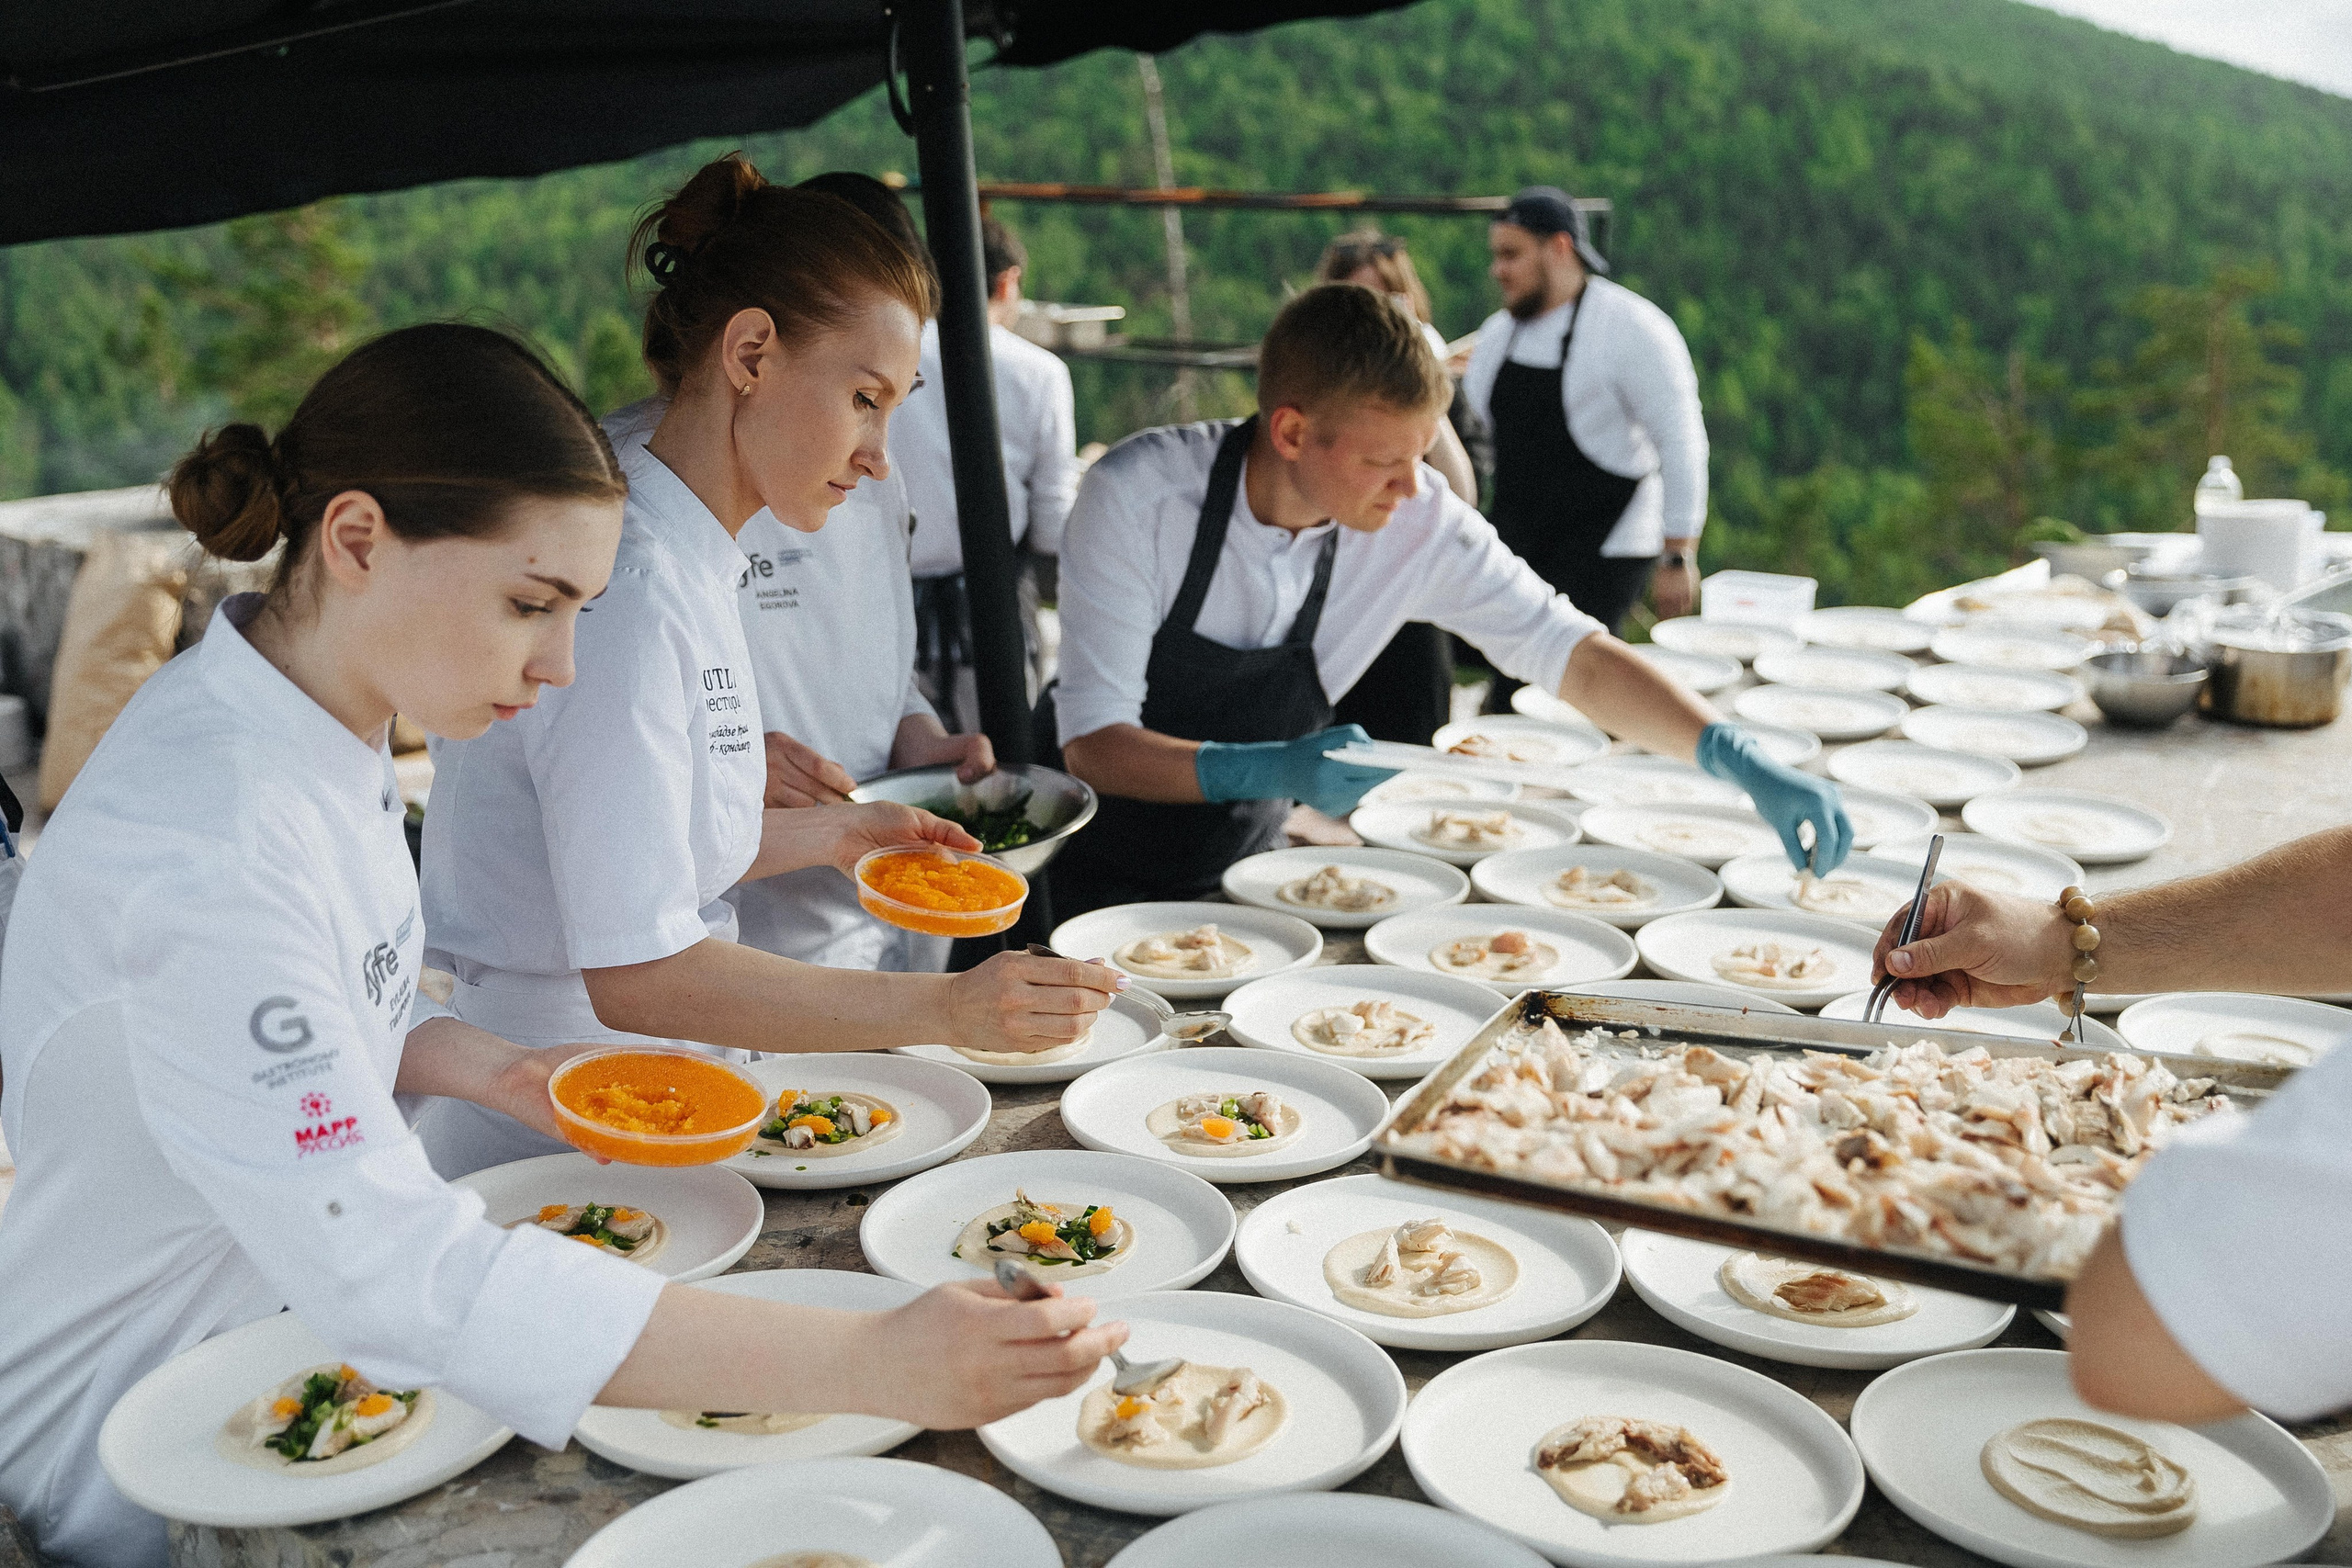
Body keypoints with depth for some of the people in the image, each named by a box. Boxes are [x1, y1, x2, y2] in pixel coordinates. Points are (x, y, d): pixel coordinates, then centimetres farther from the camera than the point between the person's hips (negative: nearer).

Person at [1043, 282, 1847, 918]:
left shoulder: (1419, 523, -17)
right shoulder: (1139, 493, -25)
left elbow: (1576, 657, -11)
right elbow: (1094, 744, -26)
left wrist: (1738, 757, -25)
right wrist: (1273, 771, -42)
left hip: (1233, 873, 3)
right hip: (1087, 870, -3)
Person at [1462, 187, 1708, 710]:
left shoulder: (1632, 328, -12)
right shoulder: (1498, 332, 9)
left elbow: (1681, 443, -13)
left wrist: (1679, 557, -14)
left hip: (1603, 550, -6)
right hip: (1513, 543, 7)